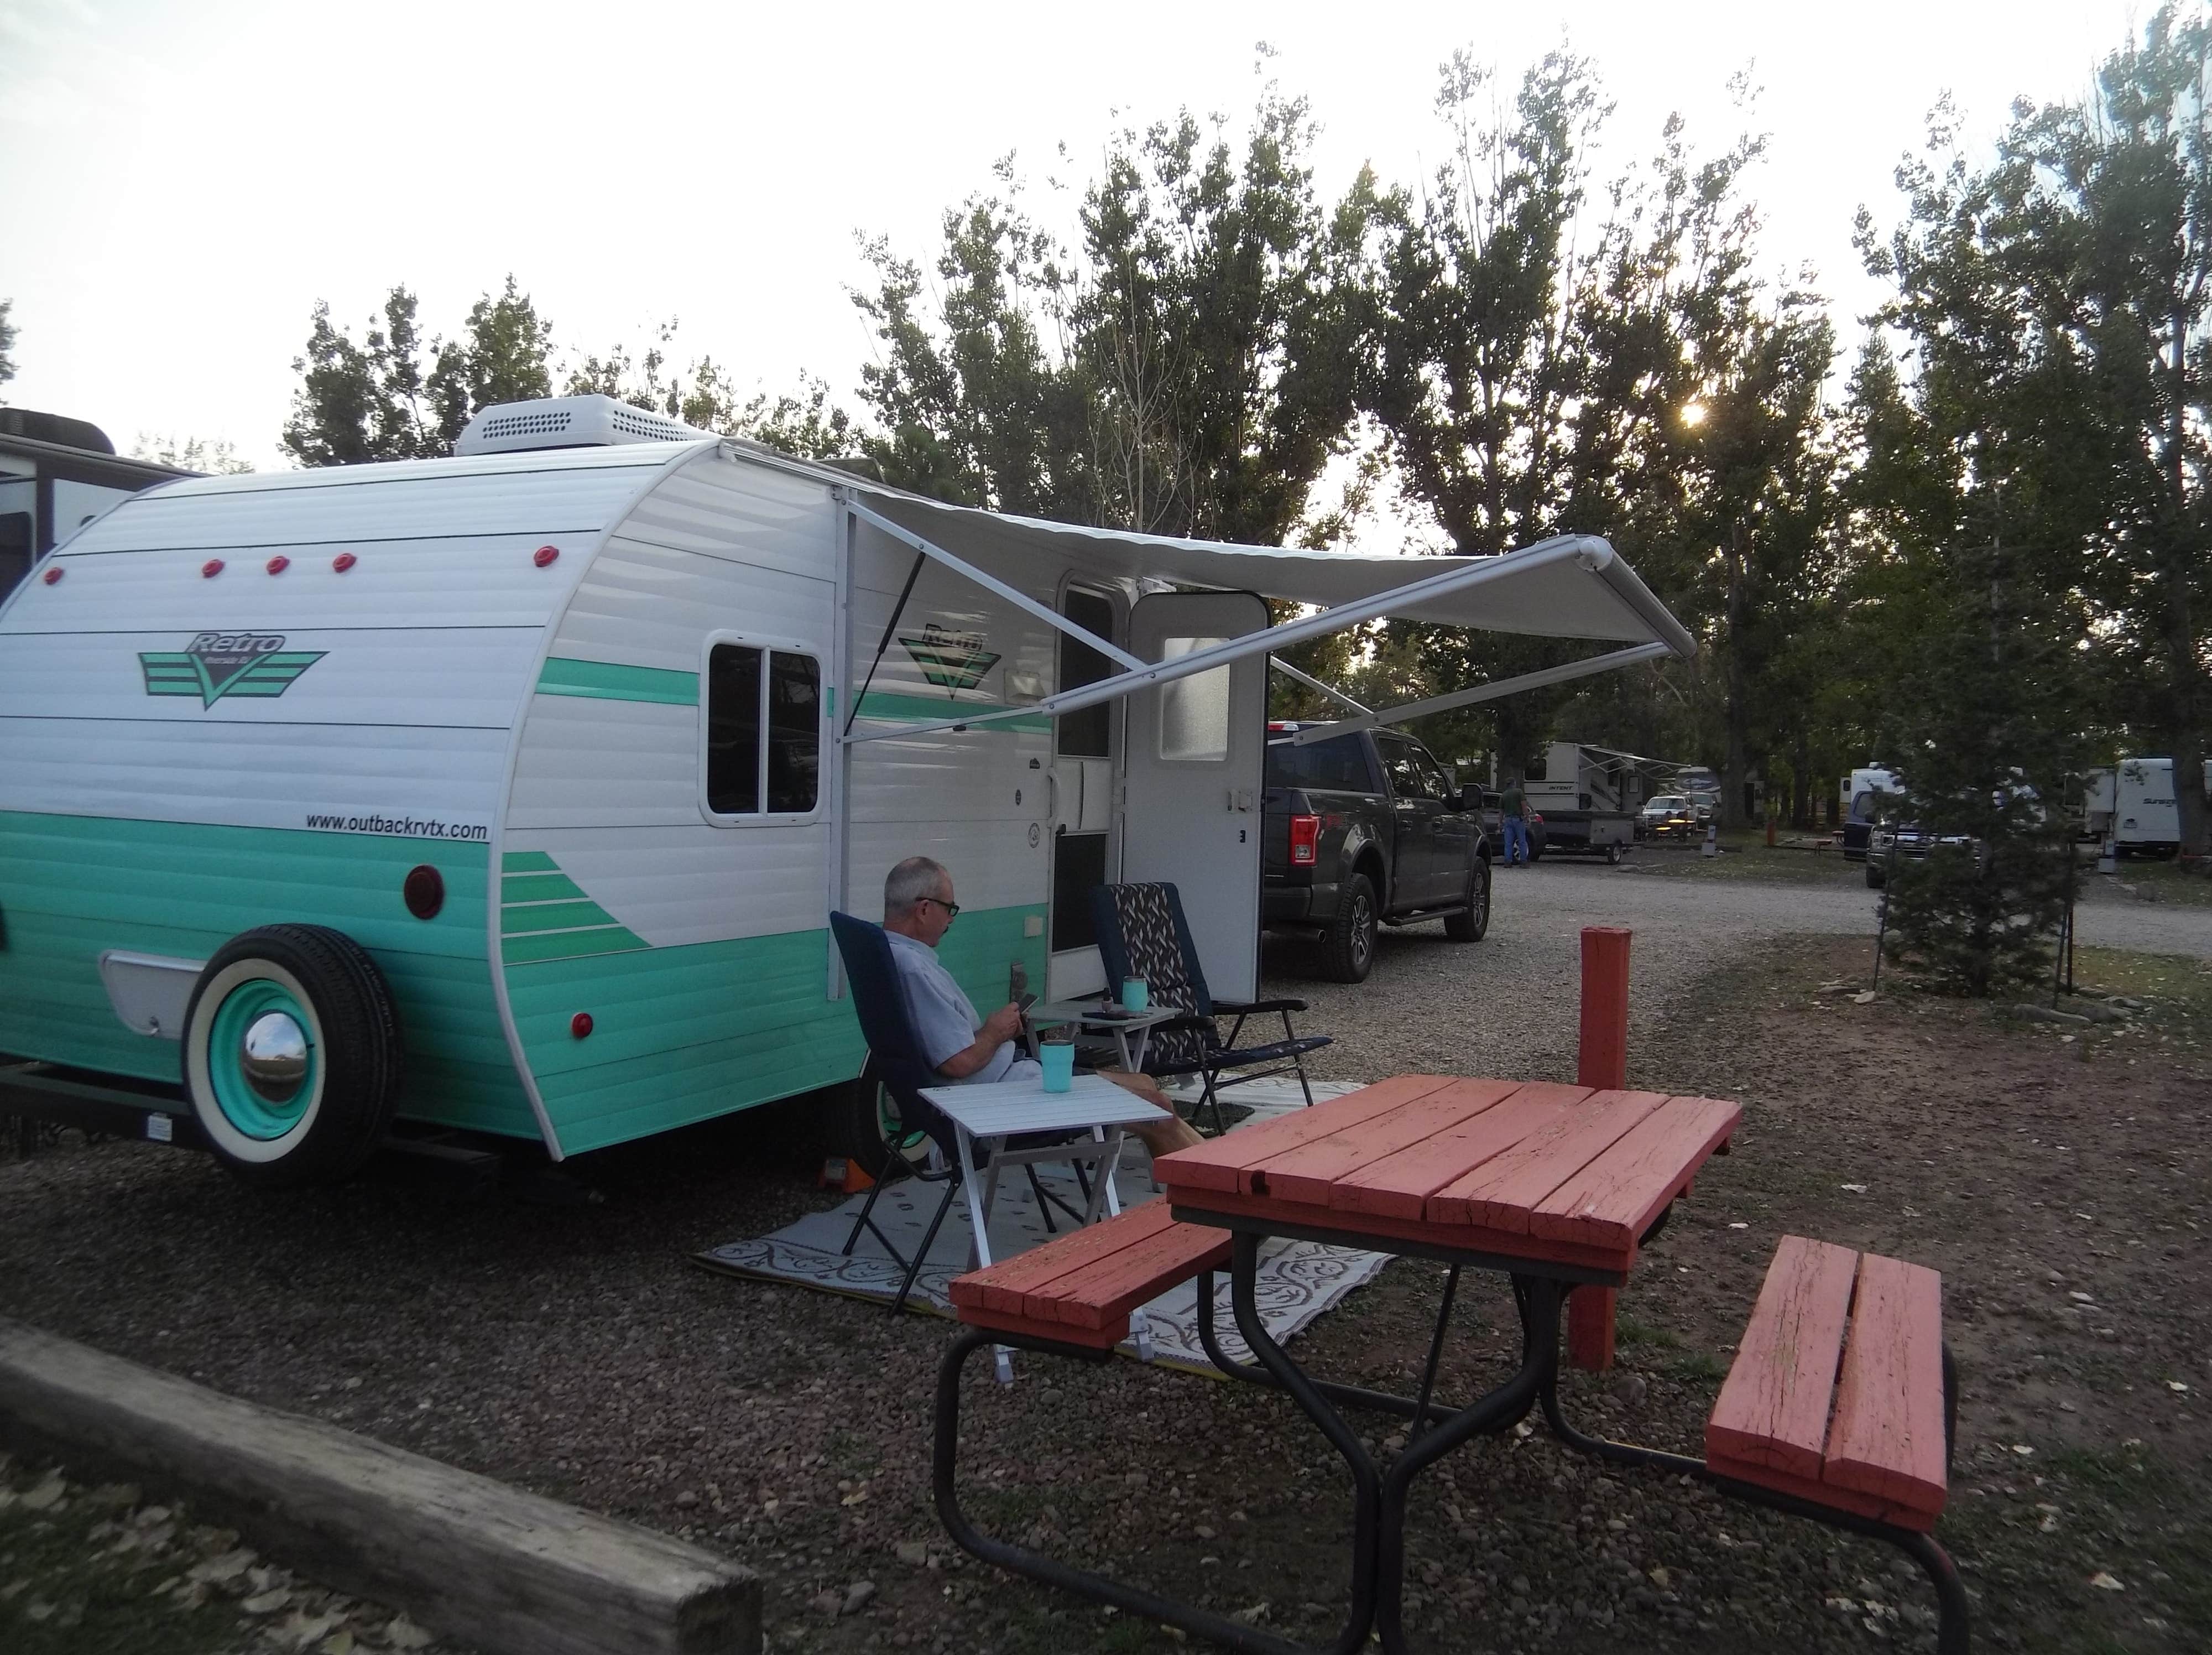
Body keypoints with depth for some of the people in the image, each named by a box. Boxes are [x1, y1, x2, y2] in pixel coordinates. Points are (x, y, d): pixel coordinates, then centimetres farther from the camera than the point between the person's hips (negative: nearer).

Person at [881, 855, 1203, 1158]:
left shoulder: (899, 956, 9)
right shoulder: (914, 968, -24)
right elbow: (958, 1062, -28)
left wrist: (994, 1026, 4)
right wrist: (995, 1032, -9)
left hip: (1009, 1072, 11)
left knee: (1144, 1084, 14)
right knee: (1153, 1104, -3)